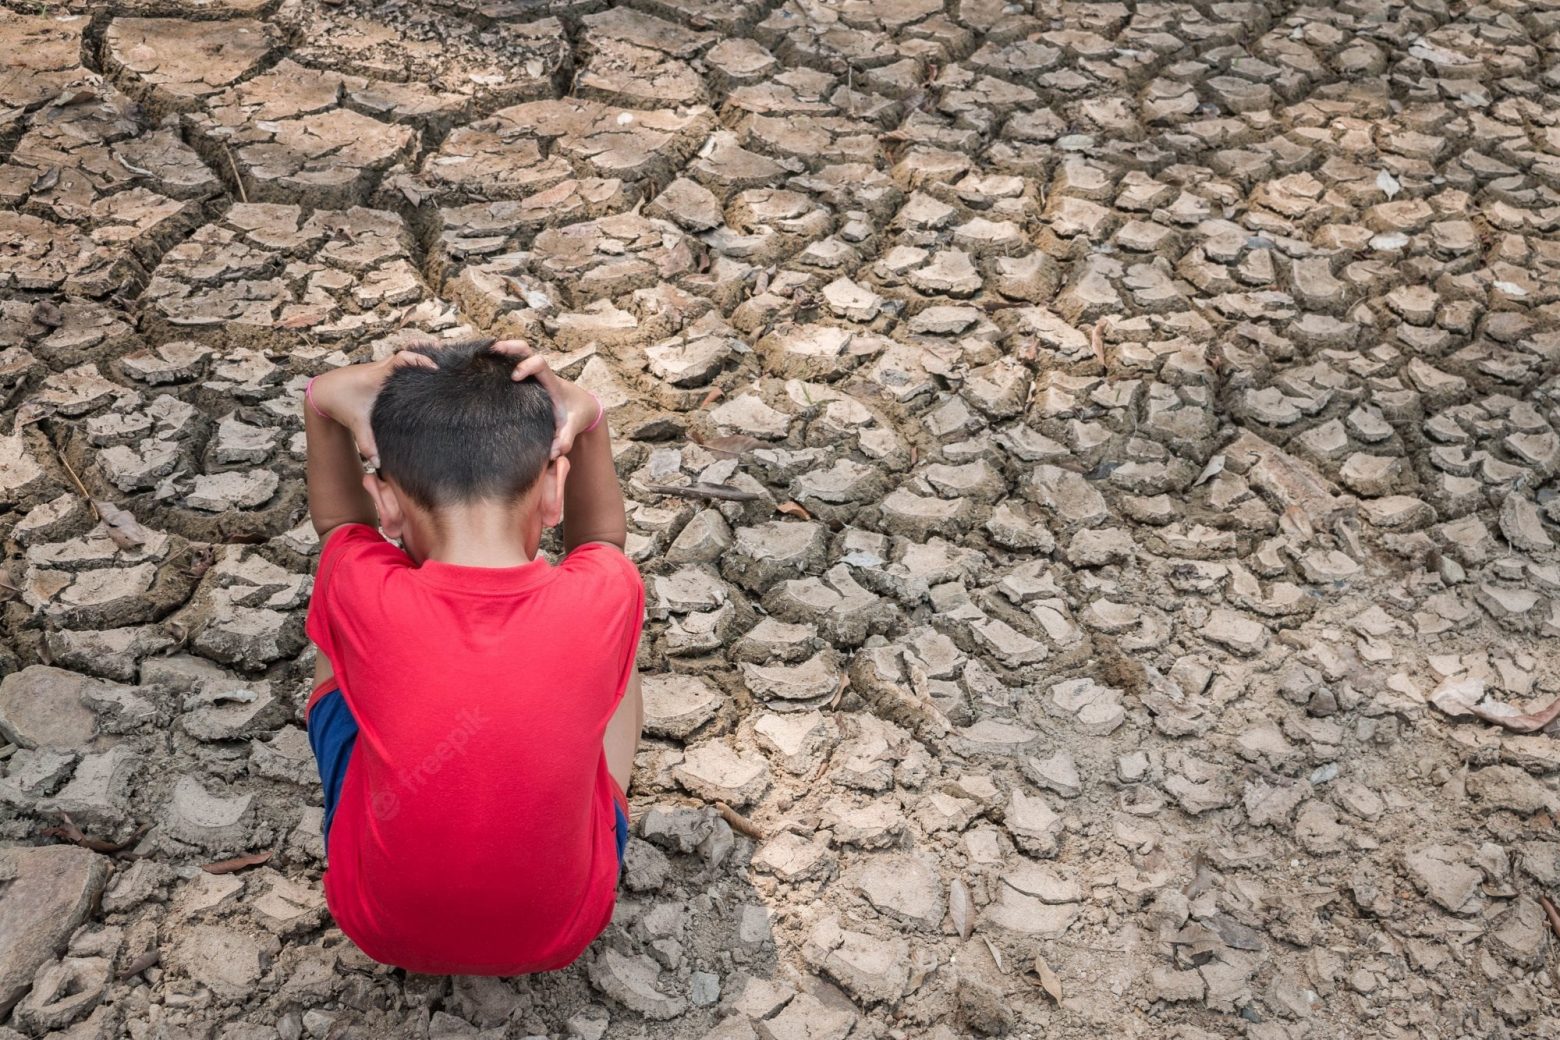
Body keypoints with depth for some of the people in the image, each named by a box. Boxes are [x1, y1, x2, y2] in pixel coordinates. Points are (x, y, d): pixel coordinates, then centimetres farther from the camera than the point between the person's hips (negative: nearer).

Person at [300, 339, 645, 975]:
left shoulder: (365, 599, -28)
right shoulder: (603, 601, -27)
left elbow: (338, 520, 0)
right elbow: (603, 536, 1)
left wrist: (327, 401, -12)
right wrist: (586, 416, -12)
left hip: (384, 931, 0)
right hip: (561, 933, 0)